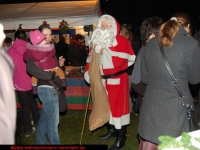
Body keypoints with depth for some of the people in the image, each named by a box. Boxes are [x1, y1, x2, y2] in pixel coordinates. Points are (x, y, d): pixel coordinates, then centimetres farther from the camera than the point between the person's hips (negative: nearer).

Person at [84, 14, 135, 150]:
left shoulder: (121, 41, -9)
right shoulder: (97, 40, 11)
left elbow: (120, 60, -22)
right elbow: (91, 58, 13)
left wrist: (105, 51, -20)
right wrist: (89, 72, -1)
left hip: (117, 80, -6)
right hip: (102, 80, 7)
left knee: (118, 106, -1)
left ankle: (121, 138, 10)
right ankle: (111, 130, 34)